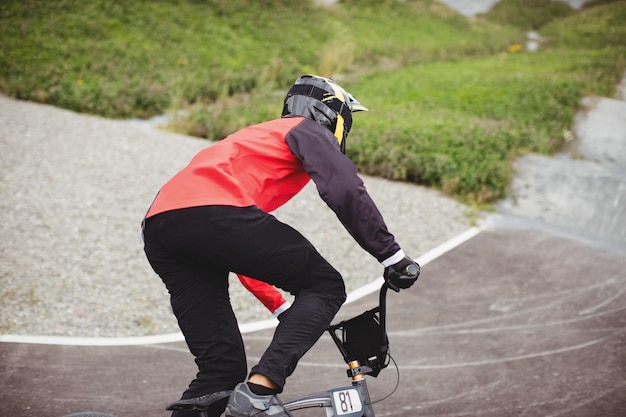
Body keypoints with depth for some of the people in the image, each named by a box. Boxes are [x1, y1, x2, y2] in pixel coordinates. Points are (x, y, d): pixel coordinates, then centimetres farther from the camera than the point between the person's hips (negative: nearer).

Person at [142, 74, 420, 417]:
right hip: (214, 213, -8)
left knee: (222, 366, 11)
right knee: (325, 286, 4)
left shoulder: (259, 138, 40)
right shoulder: (309, 131, 17)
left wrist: (285, 312, 43)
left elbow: (242, 248, 42)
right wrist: (393, 257, 1)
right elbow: (346, 193, -4)